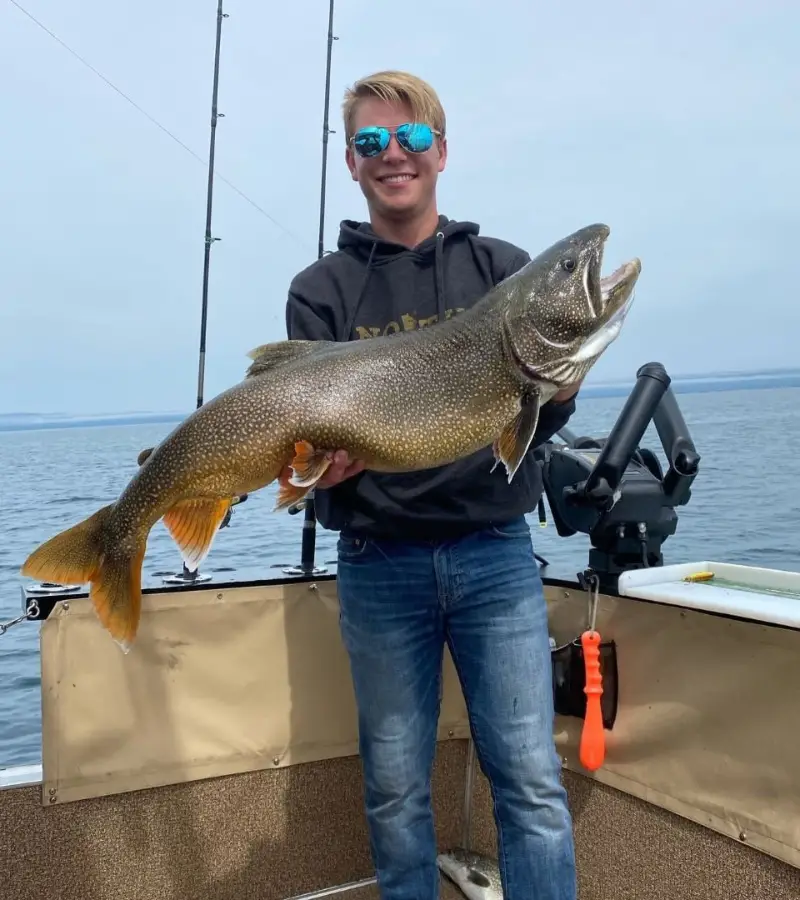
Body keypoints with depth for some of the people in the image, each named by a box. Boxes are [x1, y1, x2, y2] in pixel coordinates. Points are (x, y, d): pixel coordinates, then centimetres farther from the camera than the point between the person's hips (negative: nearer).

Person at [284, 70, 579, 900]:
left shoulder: (503, 268, 7)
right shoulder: (322, 290, 4)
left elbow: (539, 421, 1)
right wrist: (318, 462, -23)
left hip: (495, 554, 0)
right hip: (379, 565, 0)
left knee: (532, 783, 2)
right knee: (395, 792, 11)